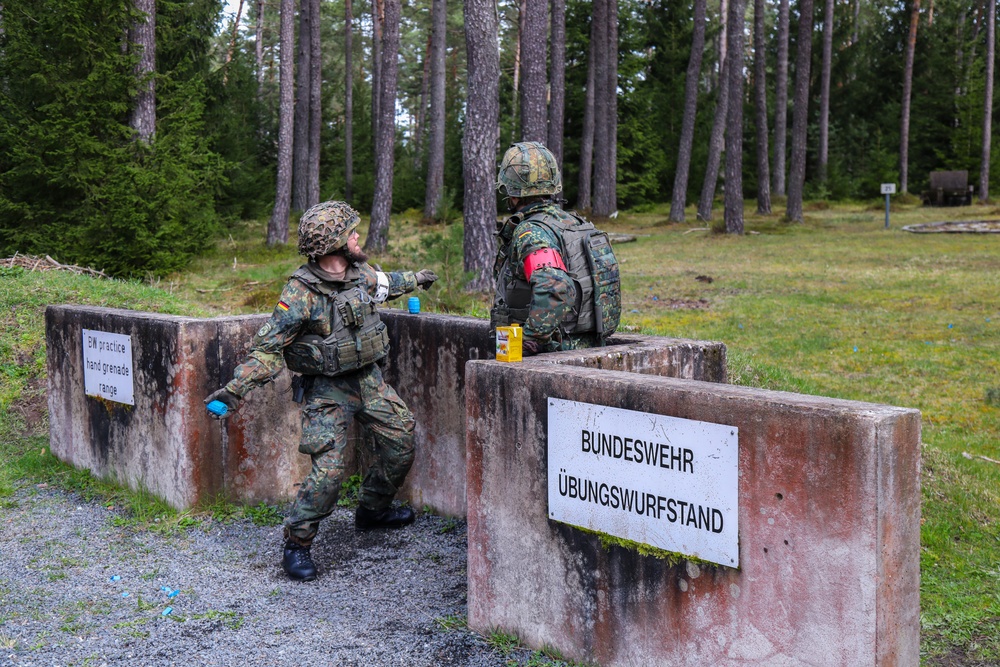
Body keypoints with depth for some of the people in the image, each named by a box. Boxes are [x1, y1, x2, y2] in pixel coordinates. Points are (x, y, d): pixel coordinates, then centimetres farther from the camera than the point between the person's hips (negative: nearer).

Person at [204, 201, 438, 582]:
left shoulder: (362, 275, 0)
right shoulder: (301, 293, -22)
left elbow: (385, 283, 26)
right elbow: (267, 347, -22)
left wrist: (417, 279, 43)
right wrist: (235, 388, -31)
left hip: (369, 379, 7)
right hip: (326, 389, -7)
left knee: (401, 443, 12)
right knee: (328, 469, -16)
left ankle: (372, 510, 36)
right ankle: (296, 546, 1)